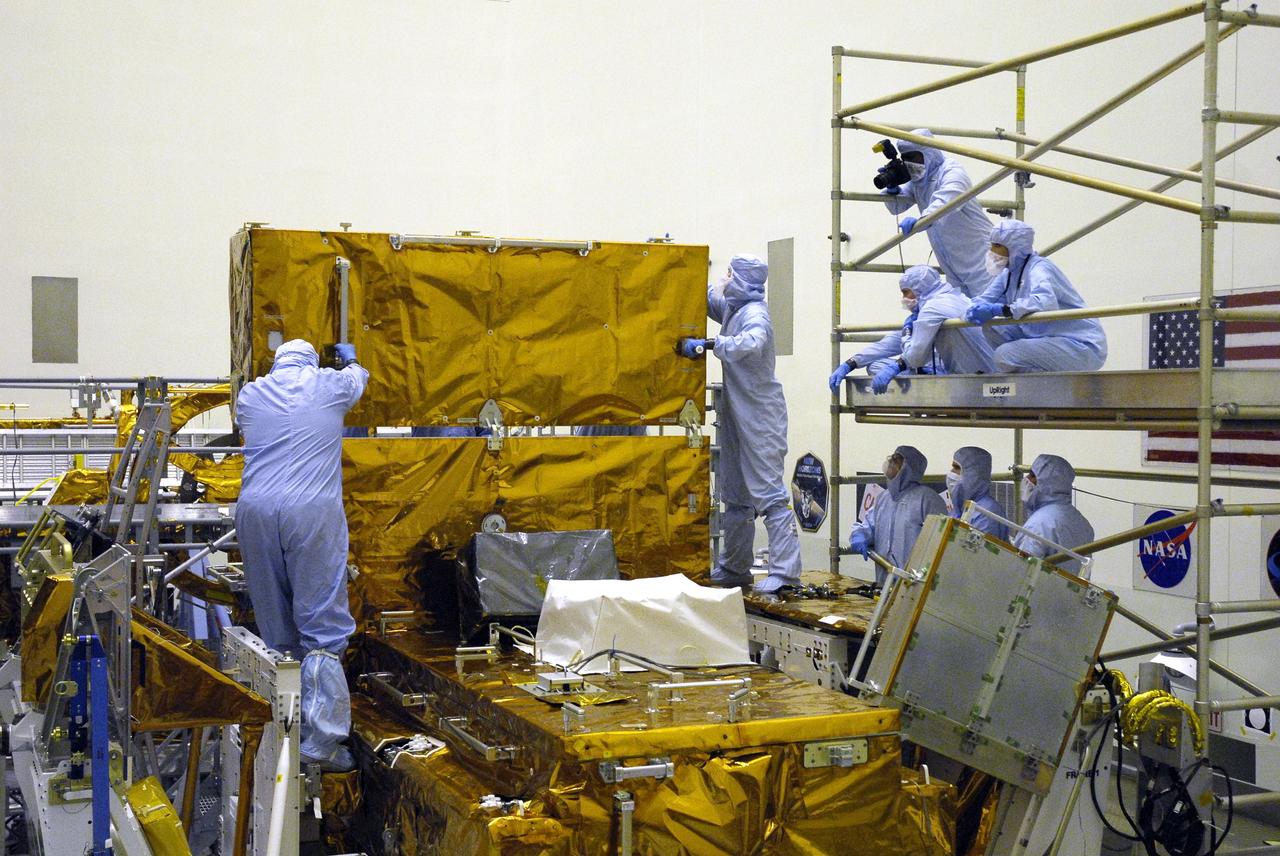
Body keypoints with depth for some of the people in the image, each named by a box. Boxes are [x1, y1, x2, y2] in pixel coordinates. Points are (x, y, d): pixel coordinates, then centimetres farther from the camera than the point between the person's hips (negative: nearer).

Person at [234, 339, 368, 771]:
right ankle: (321, 741, -9)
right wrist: (350, 359, 59)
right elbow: (357, 378, 35)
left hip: (256, 511, 3)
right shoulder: (330, 385, 11)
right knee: (323, 627, -3)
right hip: (313, 510, -3)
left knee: (277, 629, 10)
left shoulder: (249, 394, 17)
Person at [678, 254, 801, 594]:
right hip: (737, 414, 10)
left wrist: (707, 344, -37)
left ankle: (785, 572, -15)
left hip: (760, 416, -10)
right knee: (735, 494, 17)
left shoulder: (754, 313, -15)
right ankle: (734, 568, 28)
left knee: (768, 492, -13)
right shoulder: (732, 309, 13)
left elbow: (752, 343, -37)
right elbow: (707, 295, 32)